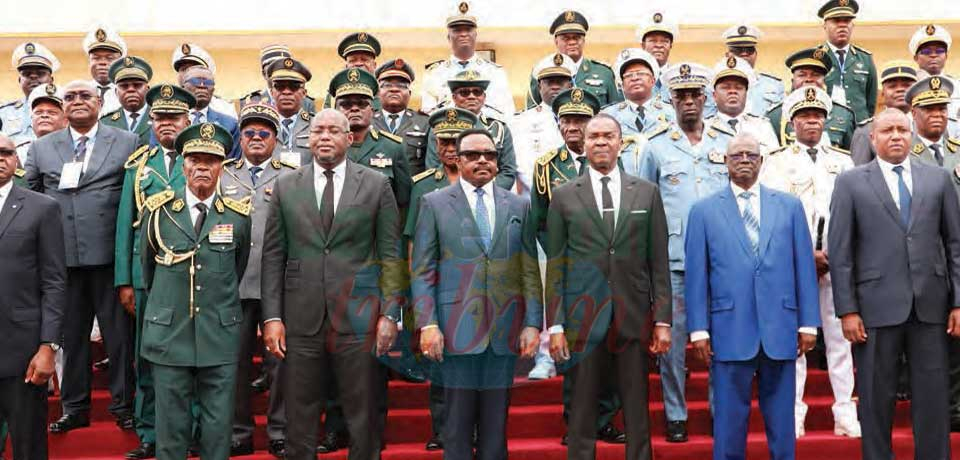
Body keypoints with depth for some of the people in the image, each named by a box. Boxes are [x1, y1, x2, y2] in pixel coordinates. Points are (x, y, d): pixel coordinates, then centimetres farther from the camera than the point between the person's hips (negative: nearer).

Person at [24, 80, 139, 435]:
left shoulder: (127, 143, 5)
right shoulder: (41, 148, 12)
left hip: (110, 256, -2)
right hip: (62, 257, 2)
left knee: (119, 334, 5)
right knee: (71, 335, 11)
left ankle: (123, 404, 17)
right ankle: (74, 407, 23)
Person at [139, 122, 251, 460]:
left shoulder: (239, 216, 1)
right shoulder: (158, 209, 1)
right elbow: (147, 265, 16)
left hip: (220, 335, 0)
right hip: (168, 333, 0)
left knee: (218, 428, 6)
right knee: (171, 425, 6)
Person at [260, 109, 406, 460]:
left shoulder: (377, 185, 4)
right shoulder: (285, 187, 8)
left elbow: (391, 255, 3)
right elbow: (273, 256, 7)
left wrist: (390, 314, -4)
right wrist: (272, 316, 0)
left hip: (359, 318, -1)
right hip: (302, 319, 1)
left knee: (363, 419, 6)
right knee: (299, 421, 8)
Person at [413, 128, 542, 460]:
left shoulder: (518, 206, 11)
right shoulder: (434, 204, 5)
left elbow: (530, 270, 9)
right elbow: (422, 271, 0)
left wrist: (533, 323, 1)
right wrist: (427, 324, -9)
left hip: (505, 331, 2)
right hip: (457, 330, -2)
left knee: (496, 424, 8)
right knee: (458, 422, 4)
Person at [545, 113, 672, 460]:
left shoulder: (647, 193, 8)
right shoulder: (564, 197, 5)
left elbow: (659, 261, 7)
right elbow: (555, 266, 3)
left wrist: (663, 319, 1)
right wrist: (555, 326, -2)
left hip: (634, 318, 1)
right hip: (583, 321, -1)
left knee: (638, 416, 7)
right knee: (581, 416, 5)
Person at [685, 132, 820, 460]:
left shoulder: (789, 206, 10)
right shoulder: (704, 211, 5)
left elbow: (804, 267, 7)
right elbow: (696, 274, 2)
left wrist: (808, 322, 3)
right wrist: (699, 328, -4)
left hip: (780, 328, 2)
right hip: (730, 330, -1)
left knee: (781, 419, 9)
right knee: (730, 419, 5)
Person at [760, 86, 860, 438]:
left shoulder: (843, 161, 15)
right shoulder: (776, 162, 7)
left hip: (838, 263, 2)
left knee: (840, 338, 3)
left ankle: (846, 415, 9)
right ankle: (793, 416, 6)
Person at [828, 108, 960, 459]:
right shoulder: (851, 182, 4)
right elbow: (839, 251, -1)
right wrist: (847, 310, -7)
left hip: (931, 305, 2)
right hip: (877, 306, -2)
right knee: (876, 398, 5)